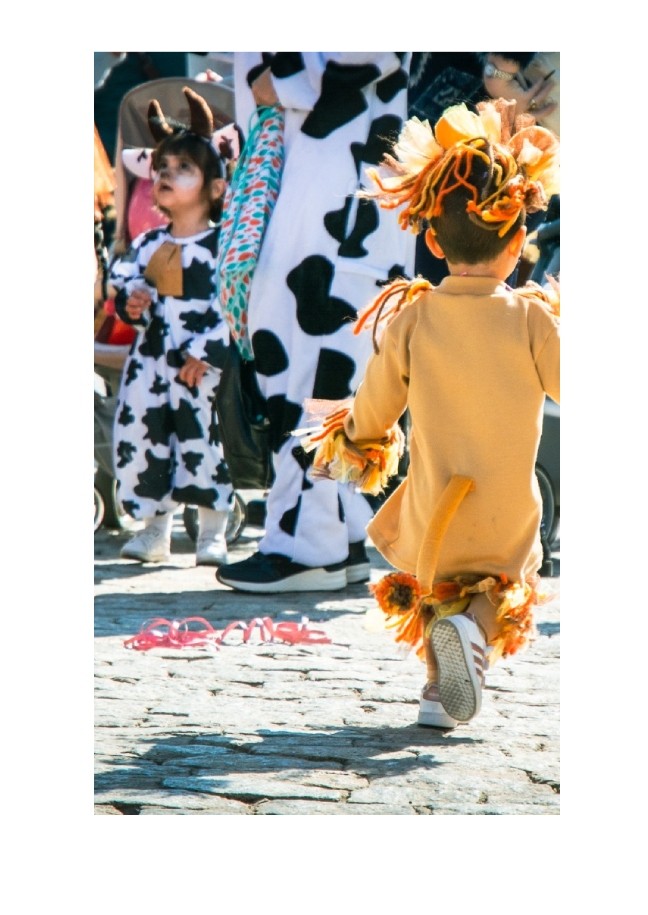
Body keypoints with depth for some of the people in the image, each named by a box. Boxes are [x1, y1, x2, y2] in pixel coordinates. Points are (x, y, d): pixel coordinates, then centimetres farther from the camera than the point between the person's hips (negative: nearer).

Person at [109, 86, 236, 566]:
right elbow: (122, 279, 16)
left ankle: (213, 535, 9)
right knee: (139, 439, 4)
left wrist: (206, 352, -17)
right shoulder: (148, 244, 9)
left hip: (202, 368, -5)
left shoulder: (223, 245, -9)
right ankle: (155, 530, 17)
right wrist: (129, 301, -7)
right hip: (151, 360, 6)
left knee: (205, 445, -3)